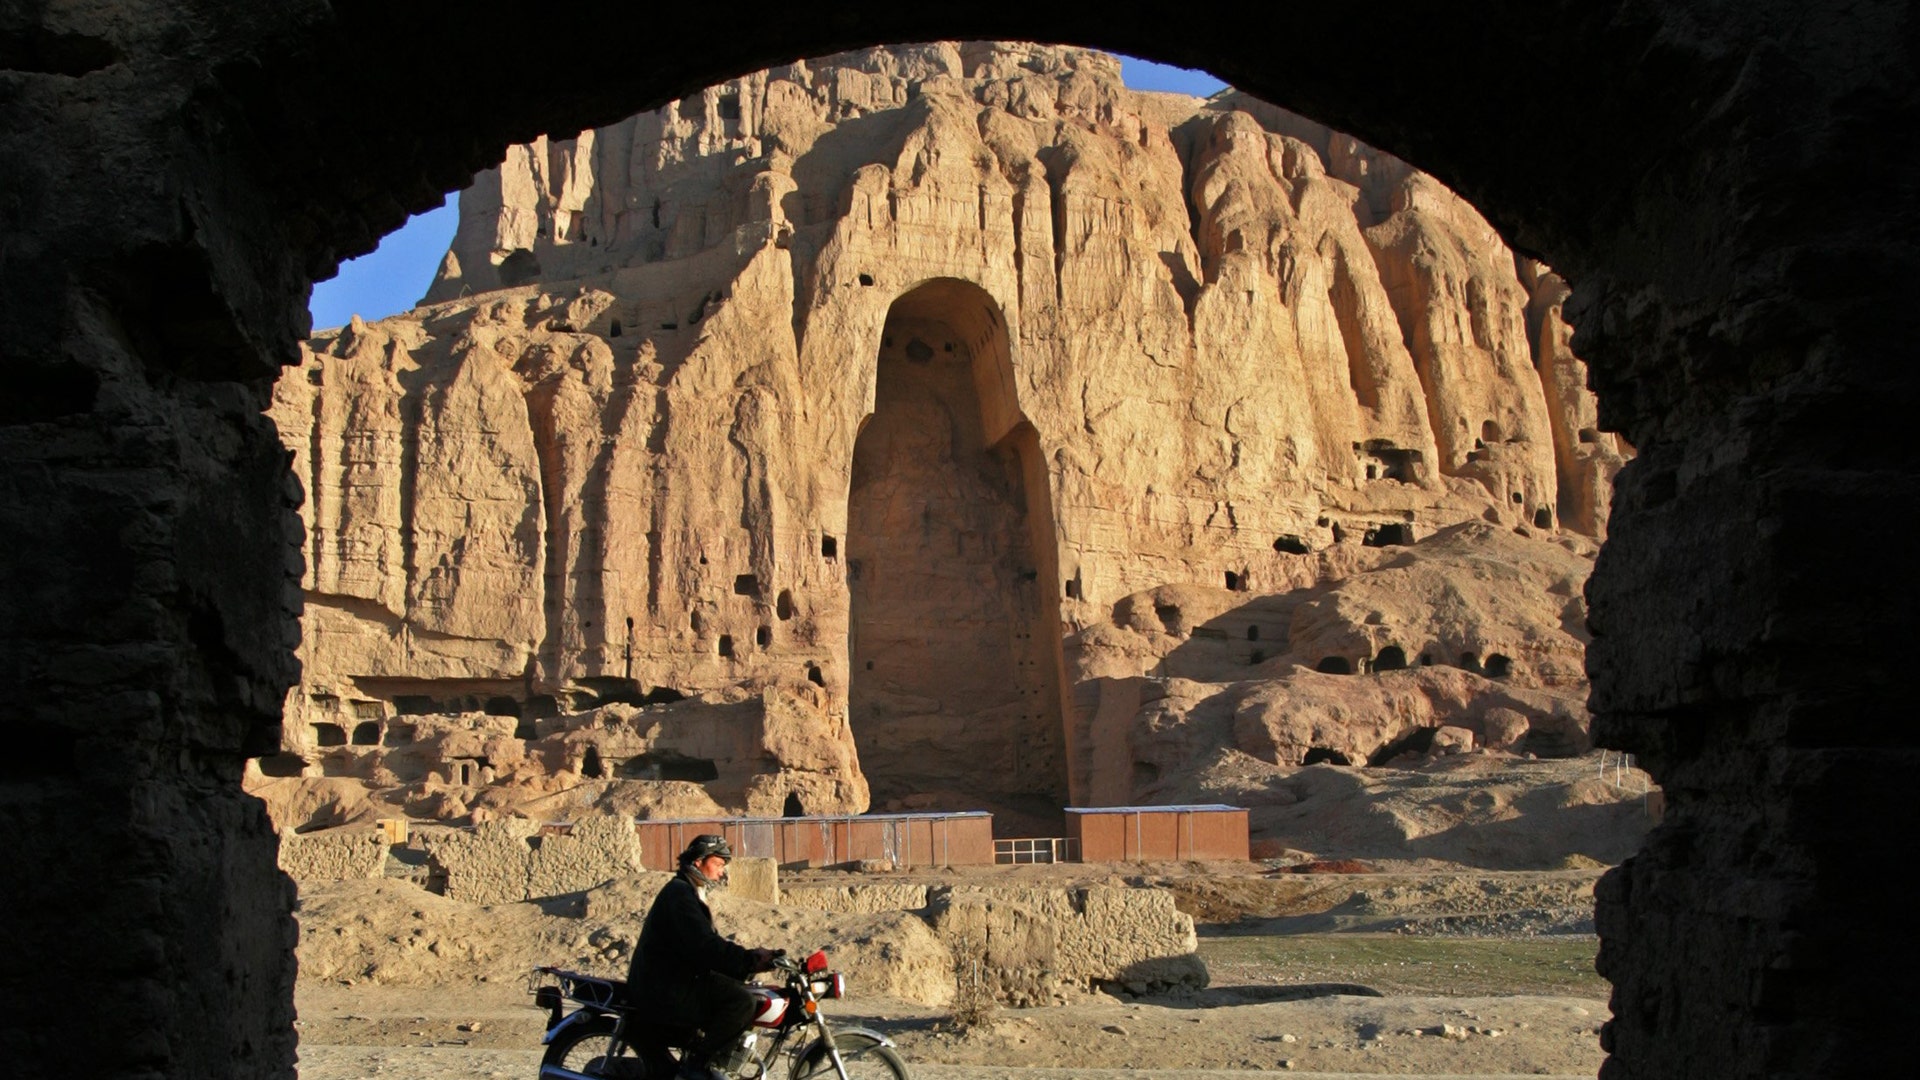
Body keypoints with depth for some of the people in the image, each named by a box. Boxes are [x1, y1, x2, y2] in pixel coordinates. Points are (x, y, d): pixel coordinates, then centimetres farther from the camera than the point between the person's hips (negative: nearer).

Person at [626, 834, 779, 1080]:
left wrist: (751, 957, 4)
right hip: (663, 989, -11)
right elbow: (704, 946, -26)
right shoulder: (679, 893, -14)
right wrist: (749, 960, -25)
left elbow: (712, 942, 18)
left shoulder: (688, 892, 21)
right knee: (742, 1001, -20)